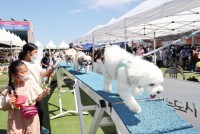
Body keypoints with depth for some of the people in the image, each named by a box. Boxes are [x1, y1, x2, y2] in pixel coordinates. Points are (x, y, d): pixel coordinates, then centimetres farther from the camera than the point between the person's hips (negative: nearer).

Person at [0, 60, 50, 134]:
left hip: (31, 119, 2)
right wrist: (9, 103, -23)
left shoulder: (30, 83, -9)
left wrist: (43, 93, -18)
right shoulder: (8, 90, -14)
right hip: (16, 121, -1)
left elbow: (38, 98, 0)